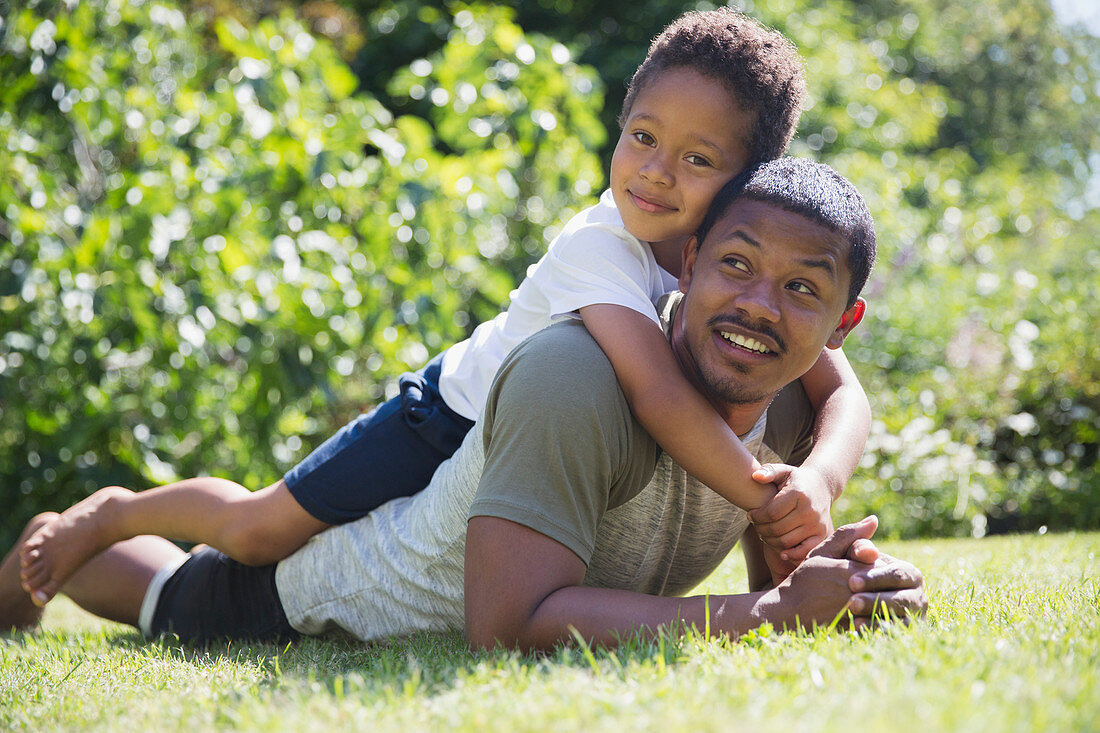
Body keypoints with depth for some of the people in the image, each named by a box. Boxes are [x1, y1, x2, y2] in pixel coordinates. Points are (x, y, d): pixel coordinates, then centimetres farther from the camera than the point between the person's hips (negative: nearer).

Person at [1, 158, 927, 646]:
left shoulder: (791, 410, -19)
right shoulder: (577, 373, -43)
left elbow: (783, 572, -5)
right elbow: (508, 623, -49)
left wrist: (861, 584, -29)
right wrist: (763, 614, -51)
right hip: (305, 606, -6)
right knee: (162, 588, 25)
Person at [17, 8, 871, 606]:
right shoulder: (598, 246, -37)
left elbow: (841, 390, -25)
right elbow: (659, 391, -50)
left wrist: (817, 483, -45)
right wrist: (762, 497, -52)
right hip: (461, 412, -6)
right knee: (258, 529, -7)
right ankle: (116, 511, 24)